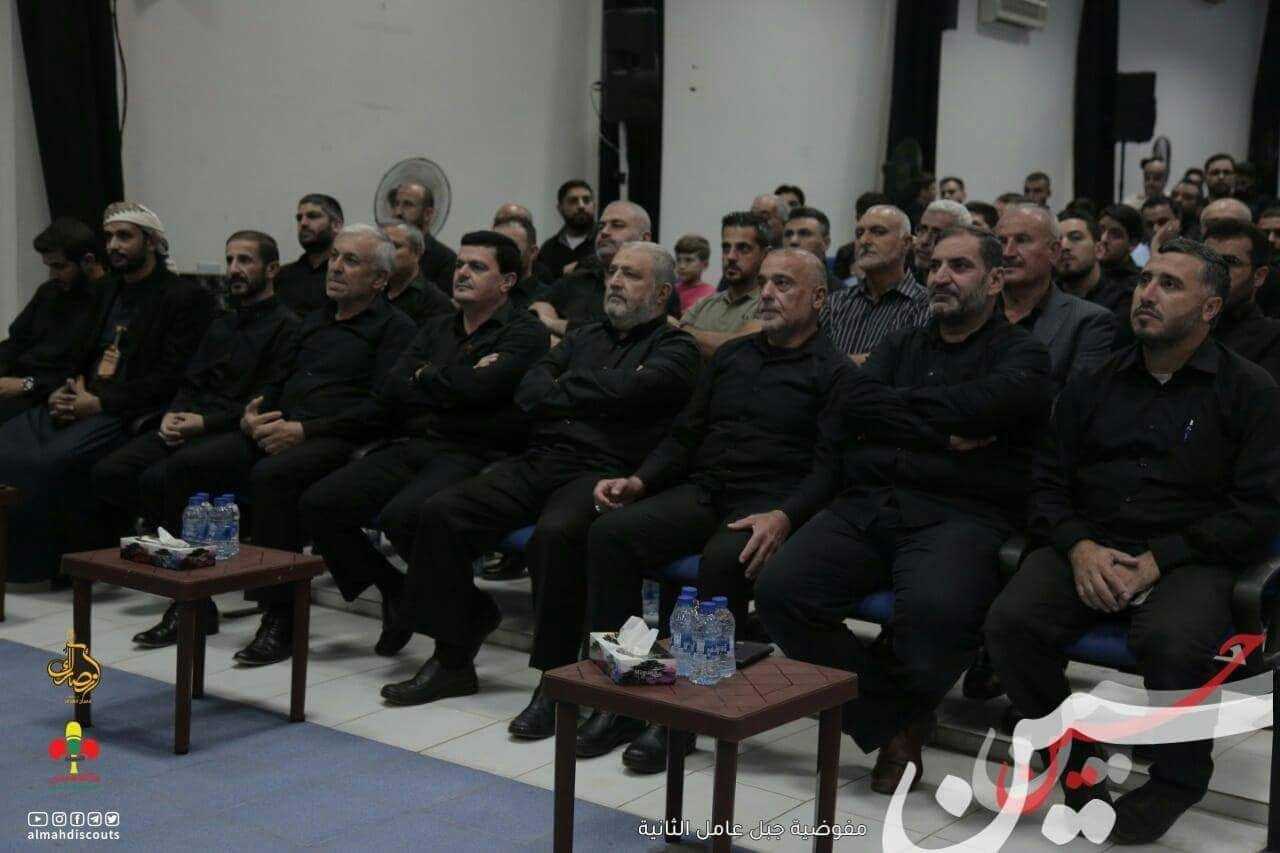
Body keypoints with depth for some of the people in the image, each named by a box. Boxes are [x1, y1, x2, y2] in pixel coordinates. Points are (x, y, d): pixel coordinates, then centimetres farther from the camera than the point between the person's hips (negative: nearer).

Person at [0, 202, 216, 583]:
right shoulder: (106, 292, 24)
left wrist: (101, 403, -17)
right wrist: (63, 392, 1)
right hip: (79, 404, 8)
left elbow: (170, 379, -11)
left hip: (126, 414, -8)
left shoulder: (185, 298, -3)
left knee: (56, 460, -30)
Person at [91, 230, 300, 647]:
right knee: (108, 473, -13)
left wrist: (206, 421, -15)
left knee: (159, 480, -31)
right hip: (188, 425, 8)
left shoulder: (285, 325, -3)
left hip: (232, 435, -8)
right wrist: (173, 414, 0)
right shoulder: (222, 326, 26)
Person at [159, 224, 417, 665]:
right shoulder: (314, 321, 27)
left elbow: (381, 408, -11)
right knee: (185, 465, -10)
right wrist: (253, 415, 4)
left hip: (338, 442, -8)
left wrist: (304, 430, -17)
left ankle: (279, 620, -28)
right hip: (275, 431, 8)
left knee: (272, 474, -37)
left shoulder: (395, 328, 1)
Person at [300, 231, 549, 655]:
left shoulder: (525, 333, 1)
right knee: (318, 504, -8)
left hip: (471, 456, -7)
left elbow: (477, 387, -16)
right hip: (413, 446, 7)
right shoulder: (437, 328, 23)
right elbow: (391, 392, 9)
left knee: (402, 515, -33)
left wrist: (426, 377, 3)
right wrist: (455, 383, -3)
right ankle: (394, 592, 9)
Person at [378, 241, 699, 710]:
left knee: (556, 533, -37)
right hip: (539, 461, 6)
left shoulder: (674, 347, 7)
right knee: (441, 512, -11)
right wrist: (587, 400, -6)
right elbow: (529, 390, 12)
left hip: (602, 472, -6)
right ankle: (452, 659, -1)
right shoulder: (584, 335, 26)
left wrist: (562, 390, 1)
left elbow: (626, 389, -14)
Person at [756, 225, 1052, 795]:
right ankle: (893, 721, -4)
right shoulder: (902, 346, 26)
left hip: (960, 513, -4)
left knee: (935, 610, -37)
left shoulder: (1020, 354, 12)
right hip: (866, 506, 5)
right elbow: (847, 402, 6)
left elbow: (983, 403, -11)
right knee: (778, 589, -22)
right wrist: (940, 431, -4)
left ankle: (881, 714, -1)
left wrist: (893, 409, 2)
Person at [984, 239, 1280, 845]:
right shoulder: (1095, 384, 17)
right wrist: (1079, 548, -7)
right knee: (1010, 622, -25)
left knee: (1175, 644, -35)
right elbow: (1049, 482, 15)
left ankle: (1176, 778, -4)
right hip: (1087, 548, 3)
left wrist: (1157, 562, -13)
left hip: (1188, 559, -3)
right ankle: (1073, 758, -1)